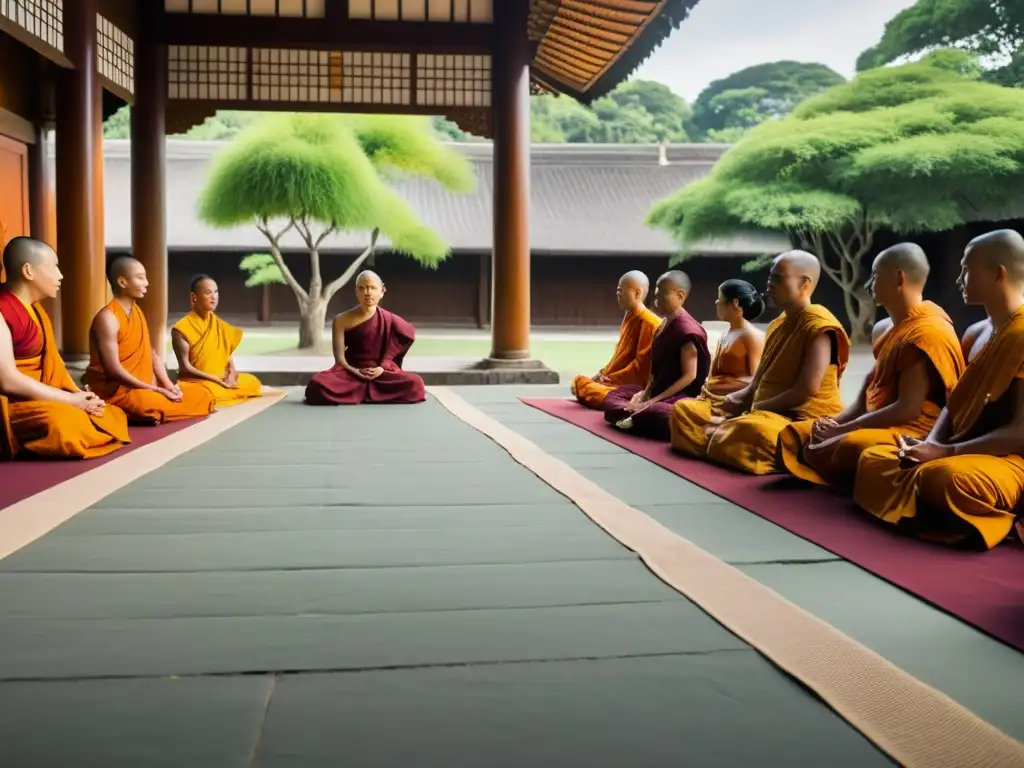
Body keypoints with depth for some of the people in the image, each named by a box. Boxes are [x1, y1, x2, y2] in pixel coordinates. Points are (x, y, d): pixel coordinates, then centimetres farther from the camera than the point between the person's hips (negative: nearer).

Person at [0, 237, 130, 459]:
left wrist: (78, 395, -4)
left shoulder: (35, 309, 14)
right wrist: (72, 400, -18)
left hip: (42, 396, 10)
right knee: (67, 427, -35)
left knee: (113, 416, 5)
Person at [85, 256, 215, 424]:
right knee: (156, 405, -39)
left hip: (146, 387, 9)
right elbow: (113, 369, -22)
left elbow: (152, 354, 12)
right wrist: (155, 390, -21)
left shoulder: (137, 311, 12)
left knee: (202, 394, 4)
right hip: (116, 391, -9)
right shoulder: (108, 318, -16)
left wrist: (168, 385, -4)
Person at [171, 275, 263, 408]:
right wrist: (215, 379, -21)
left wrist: (231, 374, -11)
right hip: (195, 381, -9)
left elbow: (229, 357, 12)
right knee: (211, 391, -39)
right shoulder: (182, 329, -8)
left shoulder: (221, 326, 10)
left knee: (252, 382, -7)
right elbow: (185, 367, -12)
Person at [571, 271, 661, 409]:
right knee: (579, 381, -1)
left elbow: (642, 367, -18)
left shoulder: (649, 323, -16)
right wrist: (603, 373, 6)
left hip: (632, 387, -10)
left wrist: (610, 378, -15)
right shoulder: (630, 318, 15)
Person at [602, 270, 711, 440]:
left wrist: (654, 400, -18)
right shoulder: (664, 324, 11)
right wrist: (645, 393, 0)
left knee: (654, 413, -43)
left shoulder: (687, 329, -16)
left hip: (683, 395, -11)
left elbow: (689, 376, -18)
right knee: (612, 397, 9)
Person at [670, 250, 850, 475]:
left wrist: (753, 408, -15)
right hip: (764, 411, 10)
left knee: (753, 429, -45)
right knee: (685, 409, 5)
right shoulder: (778, 323, 16)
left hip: (803, 420, -10)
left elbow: (807, 391, -21)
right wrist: (736, 399, -5)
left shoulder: (819, 327, -13)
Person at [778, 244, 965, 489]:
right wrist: (837, 421, -1)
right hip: (878, 423, 10)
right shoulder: (886, 329, 14)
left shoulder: (925, 333, -18)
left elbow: (908, 409, -23)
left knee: (848, 448, -35)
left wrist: (842, 430, -18)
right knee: (796, 434, 1)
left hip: (909, 433, -10)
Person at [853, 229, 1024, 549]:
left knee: (943, 478, -38)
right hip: (964, 449, 9)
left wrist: (945, 451, -21)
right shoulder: (981, 333, 14)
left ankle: (992, 519, -11)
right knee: (873, 458, 2)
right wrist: (929, 445, -5)